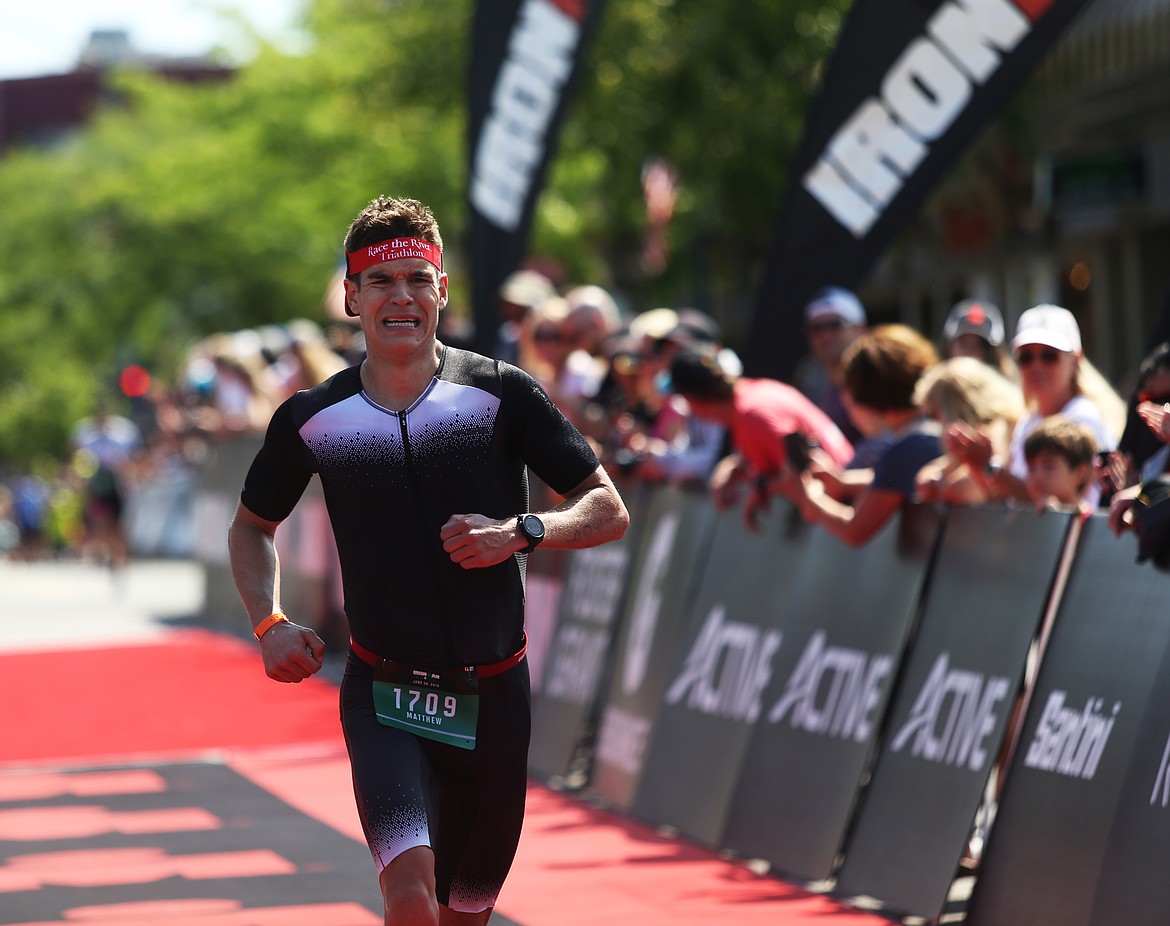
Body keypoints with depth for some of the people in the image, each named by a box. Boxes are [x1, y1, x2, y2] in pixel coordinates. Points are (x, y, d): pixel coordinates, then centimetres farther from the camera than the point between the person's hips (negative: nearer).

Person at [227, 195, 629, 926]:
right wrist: (269, 624, 1)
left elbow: (609, 511, -2)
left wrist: (521, 533, -20)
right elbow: (253, 527, 18)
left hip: (491, 697, 1)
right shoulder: (313, 419, 0)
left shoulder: (502, 394, -5)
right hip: (384, 695, -1)